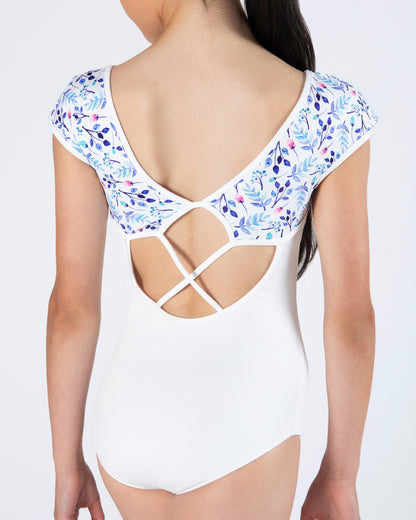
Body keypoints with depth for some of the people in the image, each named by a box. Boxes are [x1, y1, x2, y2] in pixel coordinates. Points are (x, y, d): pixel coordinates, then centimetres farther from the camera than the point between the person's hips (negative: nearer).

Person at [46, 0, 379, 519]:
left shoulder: (87, 107, -12)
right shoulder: (328, 111, -16)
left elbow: (72, 305, -7)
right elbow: (351, 313, -11)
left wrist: (67, 465, 7)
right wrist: (340, 478, 3)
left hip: (132, 412, 3)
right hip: (241, 432, -3)